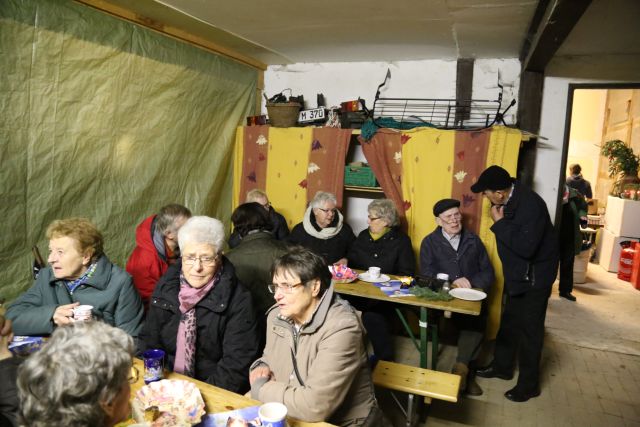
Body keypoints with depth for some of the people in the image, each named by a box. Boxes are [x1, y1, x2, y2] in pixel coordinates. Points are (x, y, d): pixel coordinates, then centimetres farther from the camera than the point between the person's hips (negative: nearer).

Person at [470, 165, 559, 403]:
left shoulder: (531, 204, -27)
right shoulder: (508, 200, -1)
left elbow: (526, 247, -34)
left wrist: (500, 223, -26)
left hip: (534, 278, -9)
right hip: (517, 275, 9)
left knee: (529, 331, 4)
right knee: (508, 323, 20)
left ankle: (529, 385, 21)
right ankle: (502, 367, 39)